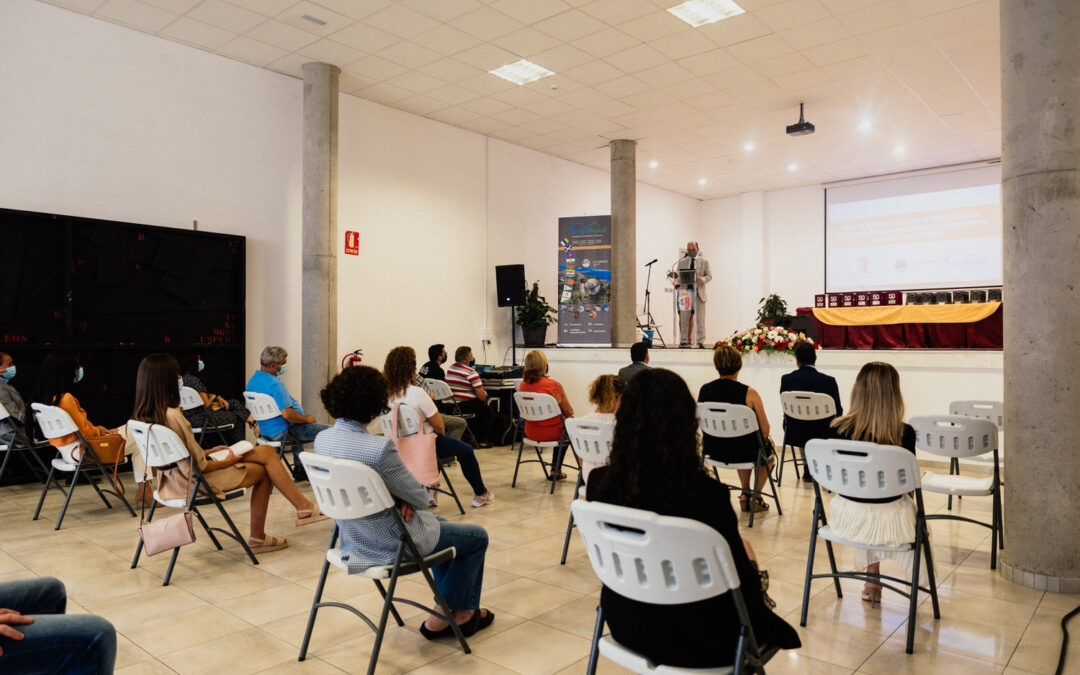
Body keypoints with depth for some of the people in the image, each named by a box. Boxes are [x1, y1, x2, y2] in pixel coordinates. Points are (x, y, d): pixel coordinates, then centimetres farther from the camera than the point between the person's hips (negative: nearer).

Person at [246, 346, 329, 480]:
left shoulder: (252, 380, 6)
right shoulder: (275, 384, -25)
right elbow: (287, 414, -31)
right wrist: (307, 419, -14)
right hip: (282, 432, -10)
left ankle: (299, 468, 37)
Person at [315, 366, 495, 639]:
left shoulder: (322, 439, -8)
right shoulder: (379, 447, -33)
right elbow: (421, 498, -19)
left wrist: (401, 497, -6)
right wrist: (408, 498, 2)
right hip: (390, 546, -8)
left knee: (440, 524, 31)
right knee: (477, 538, 14)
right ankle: (462, 614, 29)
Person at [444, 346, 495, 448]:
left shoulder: (450, 369, 8)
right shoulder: (471, 373, -15)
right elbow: (481, 396, -17)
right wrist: (484, 394, 7)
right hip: (464, 406, -8)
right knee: (489, 411, 16)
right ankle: (482, 440, 14)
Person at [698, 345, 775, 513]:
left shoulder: (704, 390, -8)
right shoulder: (749, 393, -20)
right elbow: (765, 430, -11)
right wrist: (763, 436, 12)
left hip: (714, 451, 4)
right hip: (743, 452, -4)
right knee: (768, 445, 32)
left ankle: (745, 495, 39)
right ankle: (756, 498, 34)